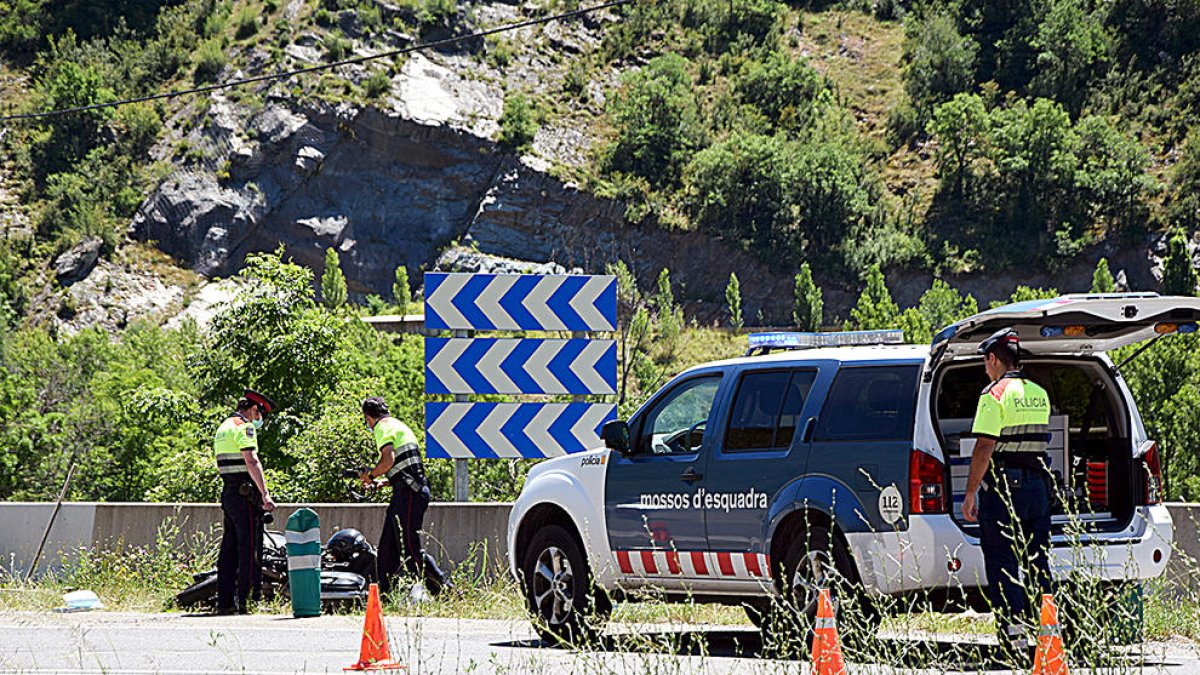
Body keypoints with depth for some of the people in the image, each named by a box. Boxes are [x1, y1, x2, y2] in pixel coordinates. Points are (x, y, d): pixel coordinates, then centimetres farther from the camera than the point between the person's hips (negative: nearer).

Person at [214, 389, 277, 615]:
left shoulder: (223, 427, 20)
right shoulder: (244, 427, -10)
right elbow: (251, 461, -21)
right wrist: (265, 494, -25)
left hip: (227, 492, 9)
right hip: (245, 494, -9)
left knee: (229, 549, 10)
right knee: (249, 548, -7)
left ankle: (225, 601, 10)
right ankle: (245, 601, -10)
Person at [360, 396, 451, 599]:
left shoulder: (383, 427, -5)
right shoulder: (397, 425, 25)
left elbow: (389, 460, -20)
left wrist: (370, 474, -4)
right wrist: (379, 482, 27)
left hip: (408, 492, -10)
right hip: (414, 490, 10)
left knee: (410, 549, -12)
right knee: (388, 546, 14)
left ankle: (445, 590, -16)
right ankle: (384, 594, 16)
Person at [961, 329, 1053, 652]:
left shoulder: (995, 395, -10)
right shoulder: (1039, 394, 12)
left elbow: (985, 447, -15)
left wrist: (970, 493, -12)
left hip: (1004, 487, -7)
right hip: (1037, 484, 7)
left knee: (1002, 563, -4)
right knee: (1037, 561, 12)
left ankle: (1014, 634, -10)